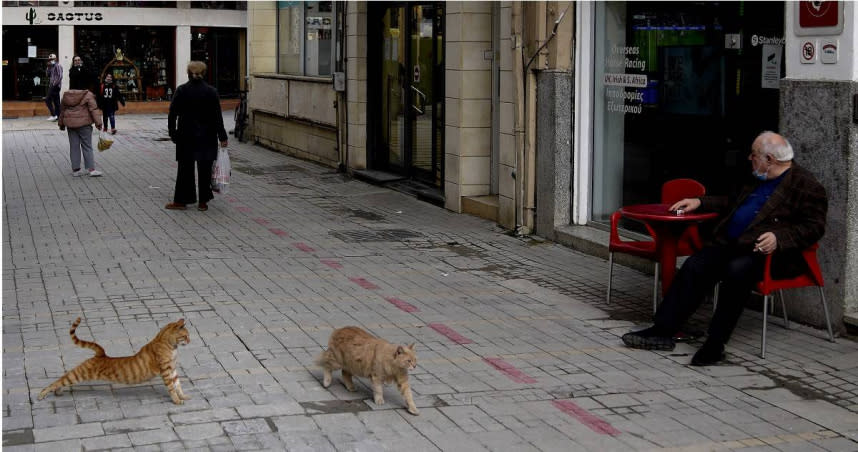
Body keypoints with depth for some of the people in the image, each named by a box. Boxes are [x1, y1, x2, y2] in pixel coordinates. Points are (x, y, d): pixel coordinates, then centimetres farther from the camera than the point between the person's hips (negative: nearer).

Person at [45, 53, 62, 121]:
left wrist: (55, 84, -18)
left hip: (55, 86, -9)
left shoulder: (58, 65, -9)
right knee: (56, 101, 9)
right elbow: (47, 74, 16)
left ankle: (53, 115, -13)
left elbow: (60, 76, -17)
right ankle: (57, 116, 12)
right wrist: (48, 67, 3)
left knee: (47, 100, -12)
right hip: (52, 86, 9)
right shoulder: (51, 67, 17)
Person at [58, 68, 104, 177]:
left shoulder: (66, 95, 3)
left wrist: (61, 123, 23)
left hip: (70, 124, 4)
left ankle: (75, 169, 12)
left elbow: (63, 110, 12)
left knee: (74, 147, 10)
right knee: (87, 146, 1)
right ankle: (91, 169, -4)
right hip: (84, 124, -4)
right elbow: (94, 109, -12)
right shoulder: (88, 95, -10)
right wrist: (98, 122, -9)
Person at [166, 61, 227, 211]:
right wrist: (222, 137, -1)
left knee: (185, 168, 8)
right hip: (207, 137, 0)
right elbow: (217, 116, -5)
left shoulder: (181, 91, -5)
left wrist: (172, 133, 5)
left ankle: (181, 200, 10)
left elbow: (172, 114, -4)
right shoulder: (211, 92, -5)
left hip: (186, 137, 0)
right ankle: (203, 201, 10)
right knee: (204, 169, 7)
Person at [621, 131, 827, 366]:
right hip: (731, 244, 8)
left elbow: (814, 227, -12)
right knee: (694, 266, -14)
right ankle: (662, 331, -14)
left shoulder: (806, 185, -5)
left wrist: (778, 237, -27)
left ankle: (715, 343, -27)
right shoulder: (758, 179, 22)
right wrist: (700, 202, 28)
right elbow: (733, 203, 38)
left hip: (767, 252, -8)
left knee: (737, 270, -36)